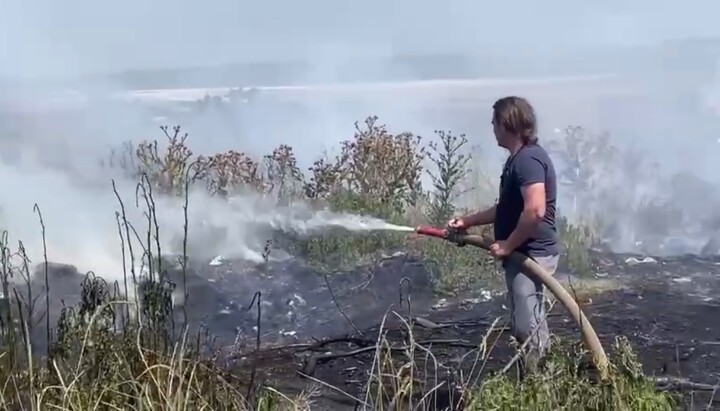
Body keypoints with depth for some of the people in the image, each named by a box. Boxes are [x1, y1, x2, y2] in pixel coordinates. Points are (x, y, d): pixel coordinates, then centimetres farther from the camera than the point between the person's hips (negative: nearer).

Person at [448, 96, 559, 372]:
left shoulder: (528, 159, -17)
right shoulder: (518, 159, 16)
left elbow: (535, 211, -28)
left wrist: (508, 245, -18)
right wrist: (468, 221, 23)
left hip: (530, 255, -11)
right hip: (524, 255, 11)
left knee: (527, 329, -10)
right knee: (531, 327, 14)